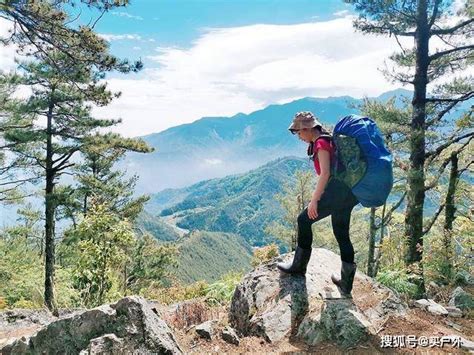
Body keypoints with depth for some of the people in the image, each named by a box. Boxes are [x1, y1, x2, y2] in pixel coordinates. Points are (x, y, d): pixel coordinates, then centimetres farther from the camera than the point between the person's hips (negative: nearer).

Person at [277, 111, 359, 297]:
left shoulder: (321, 143, -10)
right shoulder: (327, 140, 18)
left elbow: (325, 173, -19)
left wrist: (314, 201, -19)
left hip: (338, 190, -10)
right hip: (348, 193, 10)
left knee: (304, 220, 1)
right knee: (342, 234, 13)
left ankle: (299, 266, 12)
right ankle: (346, 283, 19)